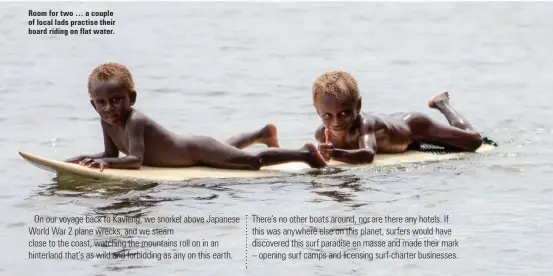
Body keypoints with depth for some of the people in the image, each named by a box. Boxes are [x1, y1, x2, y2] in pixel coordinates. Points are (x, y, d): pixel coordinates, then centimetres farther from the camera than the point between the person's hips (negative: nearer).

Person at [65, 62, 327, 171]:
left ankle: (305, 152, 7)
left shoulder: (134, 121, -35)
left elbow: (135, 159, -43)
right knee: (227, 148, 36)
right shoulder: (108, 122, -11)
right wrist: (82, 158, -16)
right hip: (187, 146, 9)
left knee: (253, 161, -9)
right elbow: (111, 153, -1)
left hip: (196, 150, -9)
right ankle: (264, 133, 62)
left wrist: (105, 163, -53)